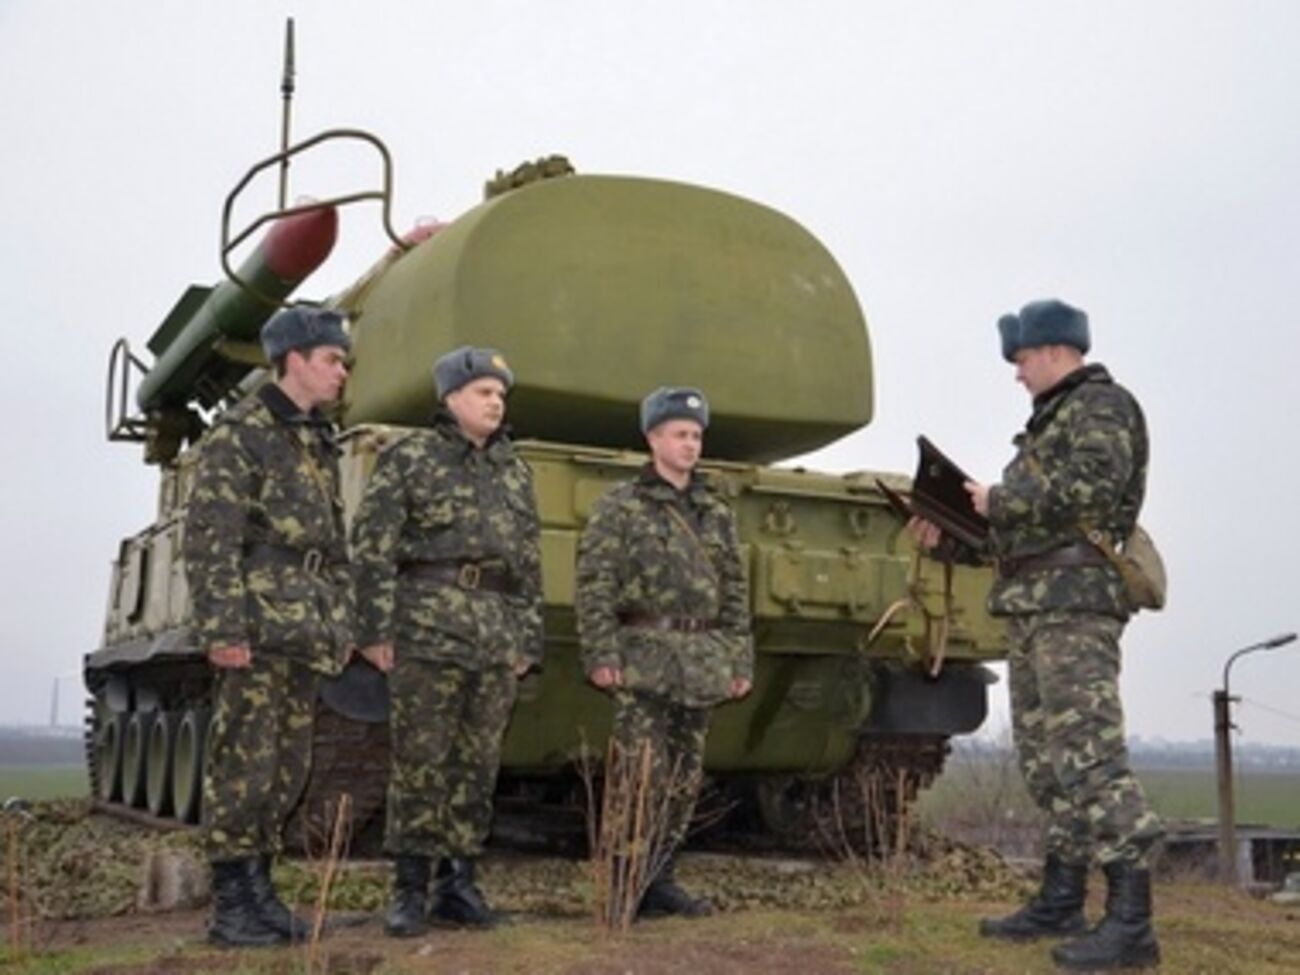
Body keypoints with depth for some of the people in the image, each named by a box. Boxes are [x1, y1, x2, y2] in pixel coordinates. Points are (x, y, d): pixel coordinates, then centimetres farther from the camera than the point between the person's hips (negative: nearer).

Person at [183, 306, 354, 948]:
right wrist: (222, 629, -19)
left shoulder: (320, 444, 18)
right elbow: (209, 541, -12)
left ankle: (258, 891, 19)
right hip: (258, 626, -8)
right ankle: (230, 906, 4)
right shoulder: (239, 433, -5)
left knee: (288, 770, 9)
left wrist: (341, 624, 17)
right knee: (243, 764, -4)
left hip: (306, 632, 8)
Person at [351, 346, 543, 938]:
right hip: (430, 624, -5)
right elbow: (372, 547, -4)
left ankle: (457, 883, 15)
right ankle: (409, 888, 5)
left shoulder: (514, 471, 16)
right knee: (419, 762, -3)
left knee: (477, 765, 6)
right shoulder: (409, 457, 2)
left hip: (499, 634, 5)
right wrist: (376, 627, -11)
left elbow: (530, 564, 18)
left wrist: (529, 640, 13)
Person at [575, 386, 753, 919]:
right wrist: (600, 654, -13)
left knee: (684, 779, 8)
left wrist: (740, 661, 10)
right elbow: (594, 586, -5)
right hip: (644, 659, -5)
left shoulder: (716, 513, 15)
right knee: (644, 776, -8)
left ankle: (659, 880, 19)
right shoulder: (619, 505, 0)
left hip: (702, 665, 5)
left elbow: (735, 591, 16)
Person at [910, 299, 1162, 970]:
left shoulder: (1102, 406, -2)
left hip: (1075, 601, -10)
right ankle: (1060, 903, 18)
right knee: (1044, 758, 11)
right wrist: (951, 534, 16)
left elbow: (1089, 491, -20)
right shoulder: (1051, 420, 25)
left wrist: (998, 500, -11)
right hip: (1032, 605, 10)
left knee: (1088, 752, -14)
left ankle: (1131, 920, -13)